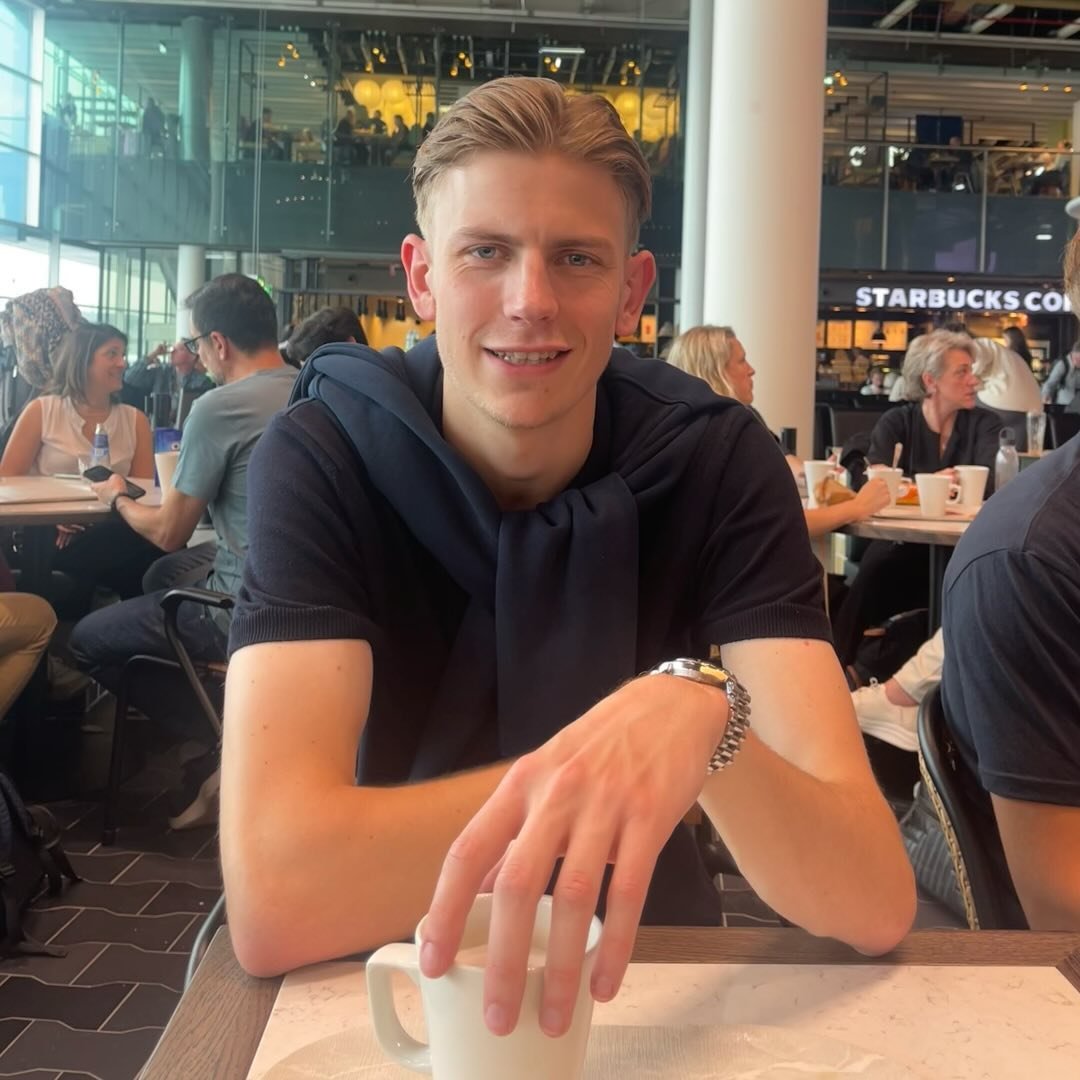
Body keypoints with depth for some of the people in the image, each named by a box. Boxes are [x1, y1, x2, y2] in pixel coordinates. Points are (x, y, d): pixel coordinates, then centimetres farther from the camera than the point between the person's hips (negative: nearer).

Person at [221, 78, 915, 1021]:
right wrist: (629, 747, -28)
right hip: (396, 980, 0)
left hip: (649, 973, 1)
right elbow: (273, 898, -28)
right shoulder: (322, 459, -15)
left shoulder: (721, 463, -13)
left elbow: (876, 903, -21)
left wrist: (696, 712, -39)